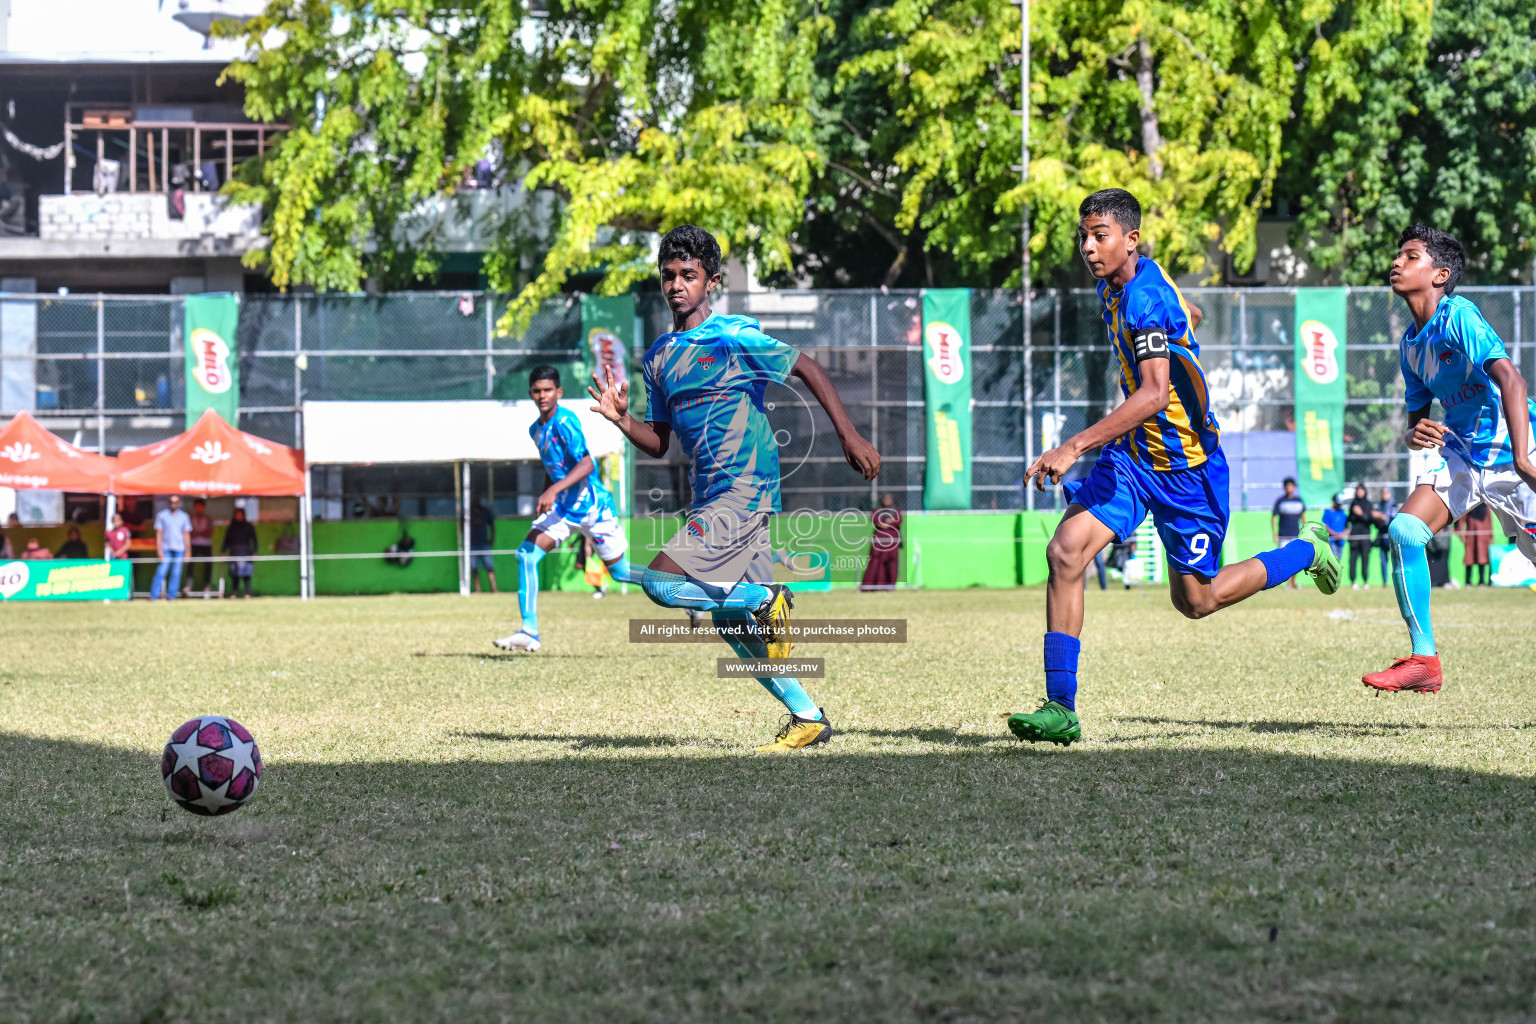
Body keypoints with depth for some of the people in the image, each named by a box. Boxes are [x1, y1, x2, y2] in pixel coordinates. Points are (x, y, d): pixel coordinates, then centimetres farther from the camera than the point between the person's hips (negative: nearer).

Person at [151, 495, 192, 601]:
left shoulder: (184, 517, 10)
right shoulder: (162, 515, 5)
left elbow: (186, 534, 12)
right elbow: (159, 533, 3)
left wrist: (188, 551, 8)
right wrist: (159, 549, -6)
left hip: (179, 549, 2)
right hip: (166, 548, -2)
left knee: (176, 574, -1)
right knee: (161, 572, -11)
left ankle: (171, 596, 3)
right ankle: (154, 595, -11)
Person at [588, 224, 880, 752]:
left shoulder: (733, 336, -9)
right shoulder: (659, 356, 13)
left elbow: (807, 370, -3)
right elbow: (658, 442, 18)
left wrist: (849, 436, -7)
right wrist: (620, 419, -2)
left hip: (744, 490, -8)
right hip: (708, 497, 8)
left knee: (661, 581, -20)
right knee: (732, 624, 10)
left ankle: (766, 599, -4)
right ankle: (808, 718, 19)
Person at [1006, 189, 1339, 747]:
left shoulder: (1145, 299, -26)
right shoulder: (1115, 287, 3)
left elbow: (1154, 393, -37)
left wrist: (1076, 446, -43)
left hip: (1186, 466, -8)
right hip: (1135, 454, 8)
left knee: (1196, 600, 6)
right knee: (1065, 551, -12)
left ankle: (1307, 551, 31)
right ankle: (1060, 709, -12)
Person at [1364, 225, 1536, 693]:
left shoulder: (1459, 316, -18)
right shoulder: (1411, 344, 8)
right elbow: (1417, 414, 18)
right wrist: (1415, 433, -9)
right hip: (1461, 451, 7)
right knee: (1404, 530, -14)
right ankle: (1423, 660, -8)